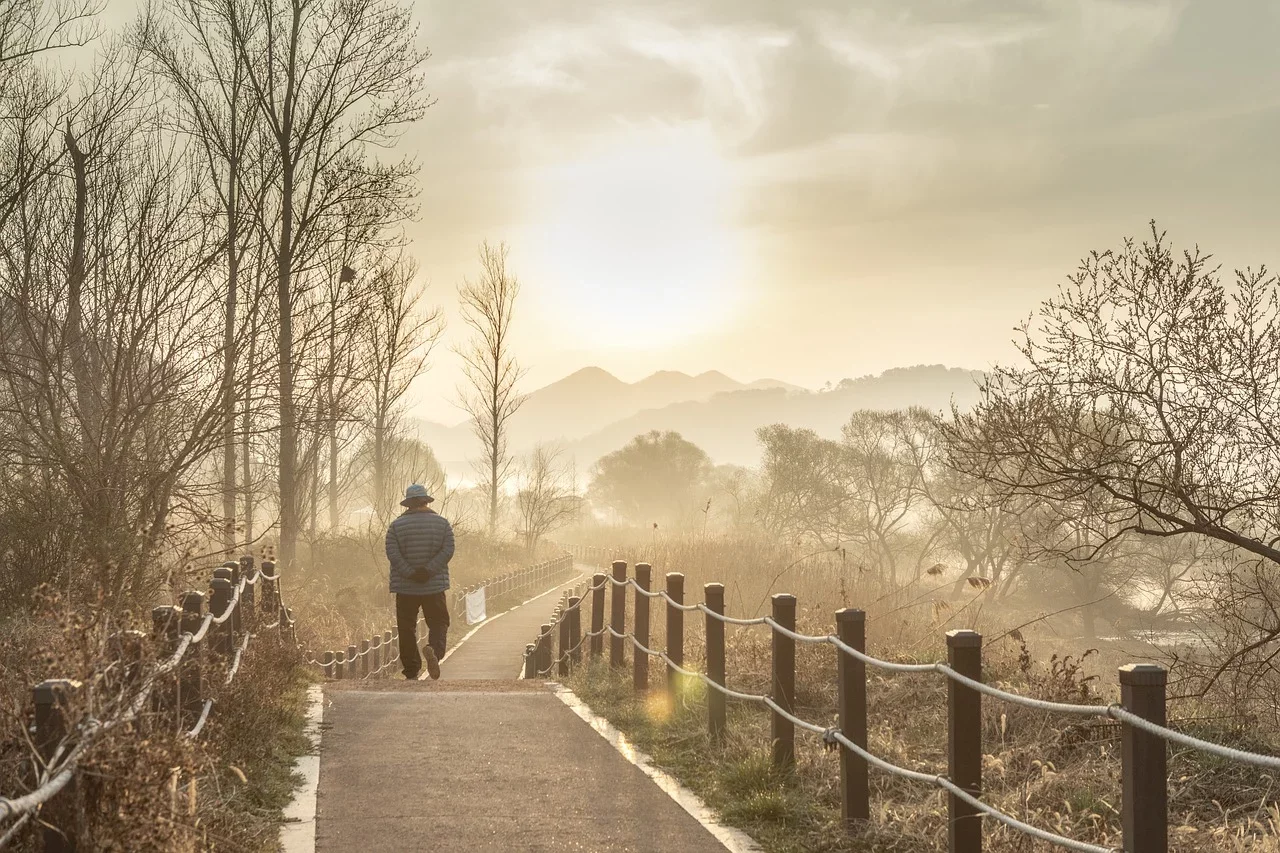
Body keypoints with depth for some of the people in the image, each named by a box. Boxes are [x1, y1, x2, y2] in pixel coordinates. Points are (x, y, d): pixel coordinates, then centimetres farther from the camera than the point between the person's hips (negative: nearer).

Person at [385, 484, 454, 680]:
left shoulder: (397, 525, 2)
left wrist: (410, 573, -13)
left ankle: (411, 673, 5)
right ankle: (434, 649, -26)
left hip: (405, 587, 0)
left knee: (407, 629, 7)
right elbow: (448, 551, -7)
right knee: (439, 623, 5)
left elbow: (392, 553, -10)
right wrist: (428, 570, -13)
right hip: (434, 586, 0)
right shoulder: (441, 523, 5)